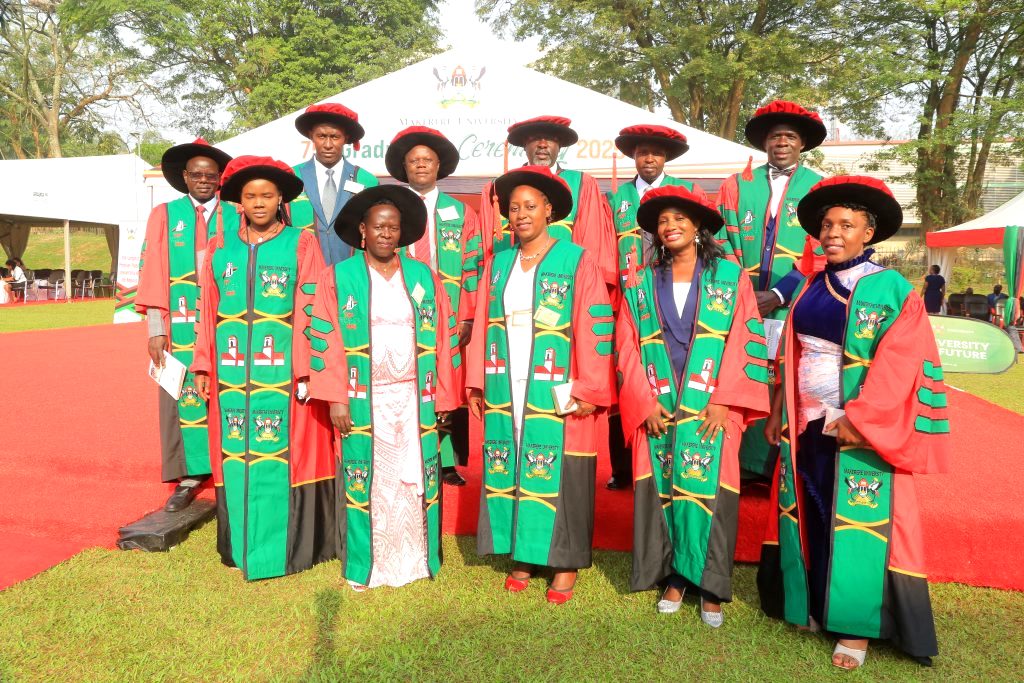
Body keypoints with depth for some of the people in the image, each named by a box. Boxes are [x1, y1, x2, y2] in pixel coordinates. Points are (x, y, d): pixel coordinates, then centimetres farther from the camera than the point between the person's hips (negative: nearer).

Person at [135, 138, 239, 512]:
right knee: (183, 397, 2)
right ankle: (190, 476, 12)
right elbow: (153, 271, 3)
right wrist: (156, 327, -5)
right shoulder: (164, 215, 8)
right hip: (181, 325, 1)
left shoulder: (237, 217, 7)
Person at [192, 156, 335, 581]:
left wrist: (308, 370, -11)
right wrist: (203, 367, 7)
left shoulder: (301, 245, 1)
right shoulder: (220, 248, 12)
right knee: (235, 455, 7)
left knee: (285, 453, 0)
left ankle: (291, 546, 13)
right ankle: (239, 545, 22)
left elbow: (312, 311, -5)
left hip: (283, 374, -3)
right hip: (232, 374, 4)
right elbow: (208, 311, 12)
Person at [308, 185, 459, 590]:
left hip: (414, 400, 2)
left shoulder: (424, 277, 8)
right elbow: (326, 341, -1)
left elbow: (442, 340, 7)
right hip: (363, 401, -2)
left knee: (415, 480, 6)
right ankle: (363, 566, 18)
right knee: (364, 481, 3)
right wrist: (336, 399, -8)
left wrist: (441, 397, 3)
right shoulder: (338, 277, 2)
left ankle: (415, 560, 21)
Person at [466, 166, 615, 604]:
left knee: (558, 474, 2)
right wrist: (477, 383, 7)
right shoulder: (498, 264, 11)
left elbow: (596, 328, -8)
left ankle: (565, 563, 18)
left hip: (557, 397, -4)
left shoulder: (577, 262, -4)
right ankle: (522, 556, 26)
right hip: (505, 394, 5)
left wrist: (587, 389, -13)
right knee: (510, 472, 10)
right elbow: (482, 325, 11)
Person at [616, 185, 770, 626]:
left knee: (708, 489, -3)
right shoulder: (641, 284, 10)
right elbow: (626, 347, 5)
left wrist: (723, 401, -10)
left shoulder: (730, 277, 4)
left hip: (712, 409, -2)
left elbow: (747, 341, -2)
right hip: (657, 409, 2)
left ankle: (710, 585, 12)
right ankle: (673, 578, 19)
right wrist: (646, 403, -4)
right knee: (662, 488, 4)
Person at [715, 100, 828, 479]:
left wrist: (778, 294, -11)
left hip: (793, 309, -1)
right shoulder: (737, 186, 12)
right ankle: (748, 463, 12)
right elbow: (722, 244, 6)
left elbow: (821, 257, 0)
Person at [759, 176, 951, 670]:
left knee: (856, 524, 2)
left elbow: (898, 366, -14)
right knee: (808, 517, 12)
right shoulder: (809, 290, 9)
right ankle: (810, 605, 27)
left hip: (861, 430, -5)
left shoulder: (892, 290, -7)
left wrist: (857, 421, -20)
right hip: (807, 427, 5)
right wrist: (779, 411, 7)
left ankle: (854, 626, 15)